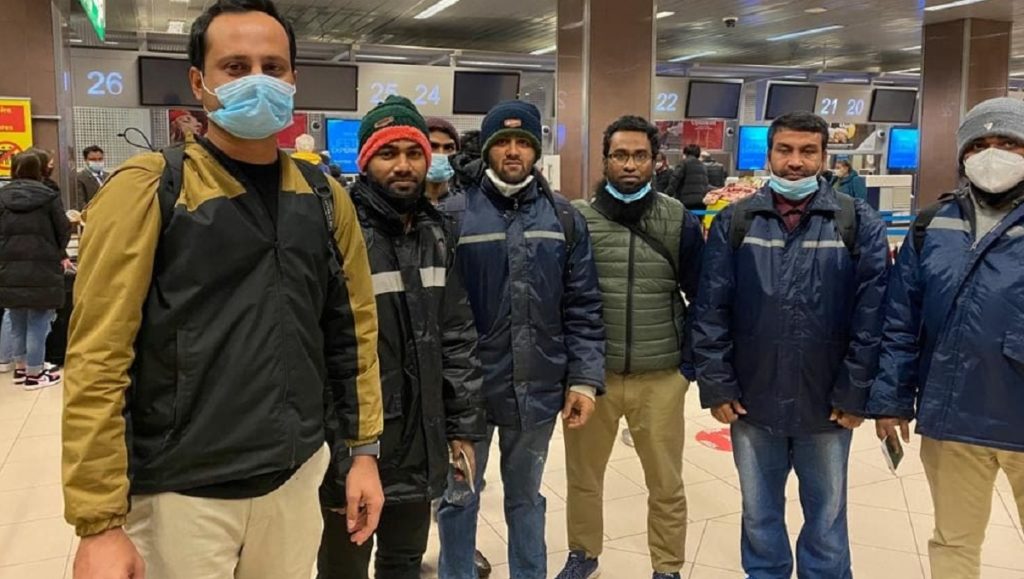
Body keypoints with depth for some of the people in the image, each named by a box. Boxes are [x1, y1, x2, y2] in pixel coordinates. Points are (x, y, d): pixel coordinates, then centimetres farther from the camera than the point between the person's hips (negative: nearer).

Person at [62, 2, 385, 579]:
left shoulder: (326, 198, 4)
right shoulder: (147, 189, -10)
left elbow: (353, 327, 8)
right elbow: (98, 357, -13)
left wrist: (363, 449, 6)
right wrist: (100, 521, -14)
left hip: (297, 478, 4)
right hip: (182, 493, -4)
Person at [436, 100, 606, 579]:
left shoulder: (565, 219, 2)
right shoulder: (455, 216, -7)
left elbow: (582, 307, 2)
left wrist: (584, 379, -3)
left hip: (538, 388, 2)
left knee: (525, 497, 20)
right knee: (459, 498, 15)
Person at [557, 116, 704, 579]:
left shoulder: (681, 221, -1)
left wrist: (690, 363, 1)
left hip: (661, 379, 0)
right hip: (590, 374, 0)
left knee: (667, 485, 12)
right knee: (583, 475, 16)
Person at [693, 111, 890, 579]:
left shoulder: (860, 224, -4)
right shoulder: (735, 222, -1)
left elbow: (872, 314, -6)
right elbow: (710, 312, -2)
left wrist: (855, 393, -9)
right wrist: (716, 386, -6)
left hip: (827, 404, -1)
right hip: (751, 401, 1)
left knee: (826, 515, 16)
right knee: (759, 513, 18)